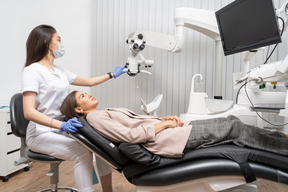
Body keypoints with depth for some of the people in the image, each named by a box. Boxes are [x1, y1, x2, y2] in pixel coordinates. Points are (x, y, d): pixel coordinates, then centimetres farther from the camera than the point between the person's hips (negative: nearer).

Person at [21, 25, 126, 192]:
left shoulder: (60, 71, 11)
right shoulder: (32, 71, -12)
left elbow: (89, 82, 22)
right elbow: (29, 112, -21)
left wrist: (112, 75, 26)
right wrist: (61, 125, -34)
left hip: (62, 128, 7)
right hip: (42, 133, -7)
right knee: (82, 151, -29)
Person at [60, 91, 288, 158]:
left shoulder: (105, 113, 21)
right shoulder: (95, 119, -6)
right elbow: (132, 135, -17)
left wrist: (164, 118, 5)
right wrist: (164, 124, -12)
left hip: (164, 130, 8)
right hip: (164, 139, -8)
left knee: (231, 120, 6)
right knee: (235, 128, -5)